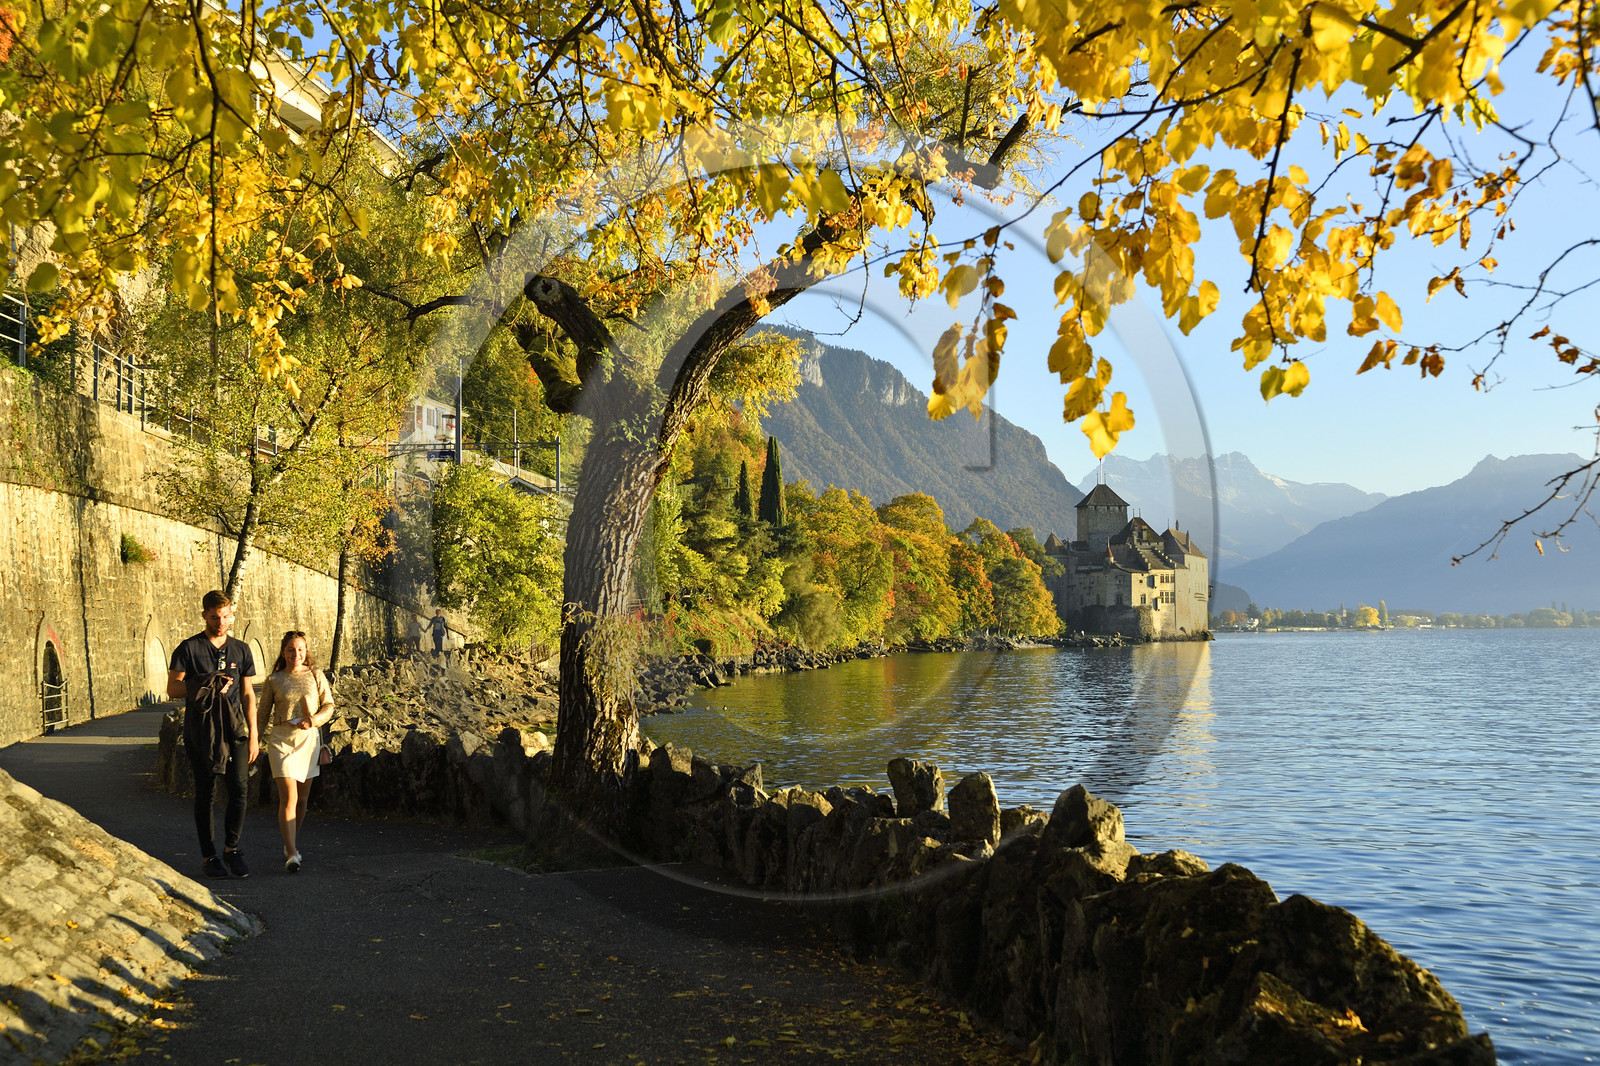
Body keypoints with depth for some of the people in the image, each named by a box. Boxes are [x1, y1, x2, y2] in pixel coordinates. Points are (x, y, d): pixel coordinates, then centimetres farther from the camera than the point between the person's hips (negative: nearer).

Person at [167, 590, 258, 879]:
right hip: (201, 732, -2)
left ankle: (232, 848, 10)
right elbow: (172, 689, -2)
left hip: (234, 730, 2)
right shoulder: (188, 649, 2)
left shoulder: (241, 650, 12)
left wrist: (253, 735, 7)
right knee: (205, 793, 2)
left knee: (239, 788, -6)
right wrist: (206, 685, -15)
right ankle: (208, 855, 12)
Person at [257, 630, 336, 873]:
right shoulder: (273, 680, 2)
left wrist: (313, 720, -12)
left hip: (309, 738, 2)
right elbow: (263, 714, 8)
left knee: (302, 797, 10)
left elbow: (329, 705, 6)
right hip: (281, 739, -2)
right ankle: (292, 854, -15)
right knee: (288, 797, -12)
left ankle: (291, 844, 29)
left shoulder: (315, 676, 6)